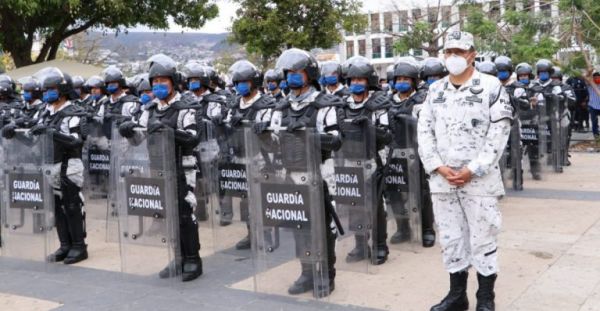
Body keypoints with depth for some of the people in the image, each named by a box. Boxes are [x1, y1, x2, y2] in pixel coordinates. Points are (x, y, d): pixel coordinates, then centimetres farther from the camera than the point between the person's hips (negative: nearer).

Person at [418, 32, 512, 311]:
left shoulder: (491, 87, -3)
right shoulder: (435, 91, 10)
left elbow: (499, 134, -8)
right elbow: (424, 132, 7)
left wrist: (472, 170, -13)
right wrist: (440, 168, -6)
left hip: (479, 179, -4)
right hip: (442, 180, 4)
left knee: (483, 239, 2)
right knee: (450, 239, 11)